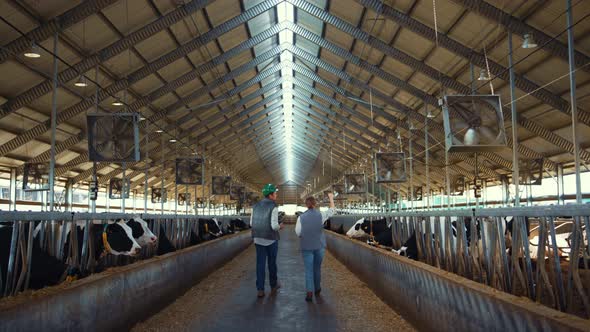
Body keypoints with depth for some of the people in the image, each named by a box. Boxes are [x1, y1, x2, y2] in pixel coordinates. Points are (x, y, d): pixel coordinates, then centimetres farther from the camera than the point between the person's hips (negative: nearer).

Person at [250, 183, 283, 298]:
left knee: (260, 264, 6)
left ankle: (260, 290, 3)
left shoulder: (256, 206, 4)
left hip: (258, 238, 4)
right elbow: (274, 225, -22)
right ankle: (273, 285, 30)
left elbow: (252, 223, 8)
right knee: (272, 263, 13)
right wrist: (279, 227, 1)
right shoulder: (273, 207, -16)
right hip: (271, 239, -4)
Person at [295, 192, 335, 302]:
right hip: (319, 246, 1)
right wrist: (331, 198, 19)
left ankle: (309, 292, -8)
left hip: (306, 246, -1)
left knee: (309, 269, 3)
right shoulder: (321, 215, -8)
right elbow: (331, 210, 8)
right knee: (317, 268, 17)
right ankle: (317, 288, 31)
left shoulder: (301, 217, -9)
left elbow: (298, 232, -5)